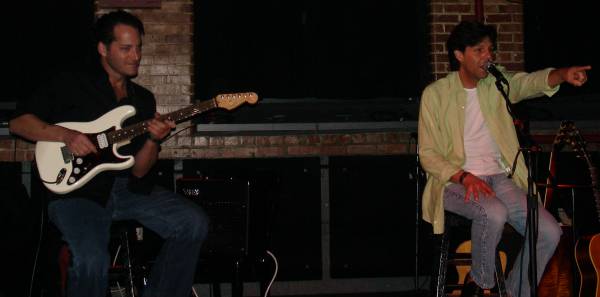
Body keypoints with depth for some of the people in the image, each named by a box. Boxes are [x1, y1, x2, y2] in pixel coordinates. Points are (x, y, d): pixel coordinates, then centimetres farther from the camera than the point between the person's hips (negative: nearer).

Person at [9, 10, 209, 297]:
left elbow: (138, 171, 8)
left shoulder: (143, 99, 14)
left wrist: (153, 141, -13)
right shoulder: (70, 83, 3)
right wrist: (65, 135, -14)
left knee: (194, 222, -13)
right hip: (77, 190, -5)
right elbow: (18, 121, 0)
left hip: (128, 188, 5)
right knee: (91, 261, -32)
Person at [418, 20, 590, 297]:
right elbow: (428, 154, -5)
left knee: (549, 232, -14)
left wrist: (563, 74, -35)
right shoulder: (435, 94, -3)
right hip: (455, 181, -4)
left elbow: (531, 81, -13)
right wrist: (464, 177, -21)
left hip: (499, 177, 4)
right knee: (493, 213, -35)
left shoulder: (497, 84, 8)